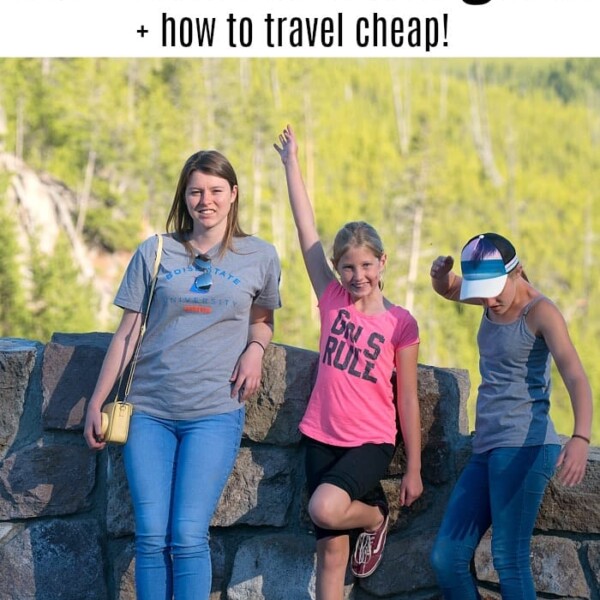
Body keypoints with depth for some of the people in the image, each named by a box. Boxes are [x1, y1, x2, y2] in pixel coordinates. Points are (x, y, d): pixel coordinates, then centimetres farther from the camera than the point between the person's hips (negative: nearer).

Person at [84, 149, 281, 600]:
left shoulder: (259, 256, 5)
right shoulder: (155, 252, 6)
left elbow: (263, 319, 21)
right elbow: (128, 332, 9)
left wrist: (255, 350, -3)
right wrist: (97, 402, 6)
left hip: (214, 412, -1)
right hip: (149, 409, 1)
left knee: (188, 537, -8)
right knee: (151, 537, -1)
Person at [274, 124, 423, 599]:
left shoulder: (400, 323, -5)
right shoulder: (332, 300, 1)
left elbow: (408, 399, -1)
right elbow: (307, 229, 0)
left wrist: (414, 469, 0)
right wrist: (291, 161, -1)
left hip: (372, 442, -3)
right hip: (323, 437, 3)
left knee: (325, 508, -27)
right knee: (331, 549, 3)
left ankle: (375, 516, 5)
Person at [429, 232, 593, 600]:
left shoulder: (541, 312, -11)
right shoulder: (497, 295, 11)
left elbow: (576, 377, -23)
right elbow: (446, 290, 30)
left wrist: (581, 438, -41)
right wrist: (441, 271, 3)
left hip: (523, 447, -8)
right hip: (488, 449, 8)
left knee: (509, 561, -16)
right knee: (447, 558, 3)